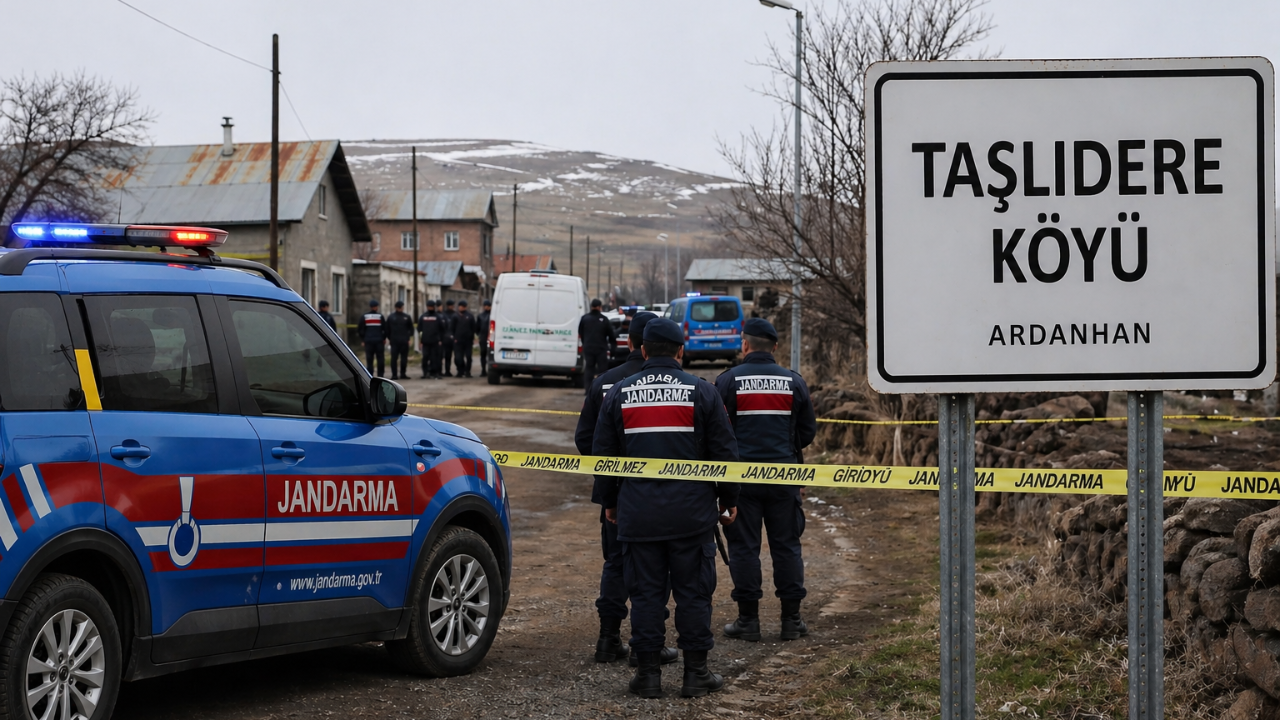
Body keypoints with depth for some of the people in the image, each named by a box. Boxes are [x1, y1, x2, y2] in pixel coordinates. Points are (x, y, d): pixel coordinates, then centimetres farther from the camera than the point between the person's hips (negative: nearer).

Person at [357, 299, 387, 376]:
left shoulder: (364, 316, 3)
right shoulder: (380, 316, -2)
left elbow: (359, 329, 3)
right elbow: (385, 328, -2)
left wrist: (363, 338, 13)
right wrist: (384, 338, 12)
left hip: (368, 341, 1)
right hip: (379, 340, -1)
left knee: (369, 359, 2)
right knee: (380, 358, 5)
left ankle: (370, 375, -2)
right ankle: (380, 375, 2)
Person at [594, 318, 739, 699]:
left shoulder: (618, 394, 4)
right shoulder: (701, 392, -1)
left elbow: (603, 454, 9)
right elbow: (724, 452, 1)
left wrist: (610, 503, 21)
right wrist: (728, 500, 12)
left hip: (638, 514, 1)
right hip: (691, 513, -1)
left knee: (645, 592, 6)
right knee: (693, 590, 5)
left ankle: (648, 673, 7)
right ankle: (696, 674, 8)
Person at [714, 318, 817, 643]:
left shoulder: (728, 381, -5)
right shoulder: (794, 381, 3)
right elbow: (808, 431, 8)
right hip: (783, 476, 2)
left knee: (743, 546, 4)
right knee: (786, 545, 9)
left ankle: (748, 619, 5)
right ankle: (792, 618, 10)